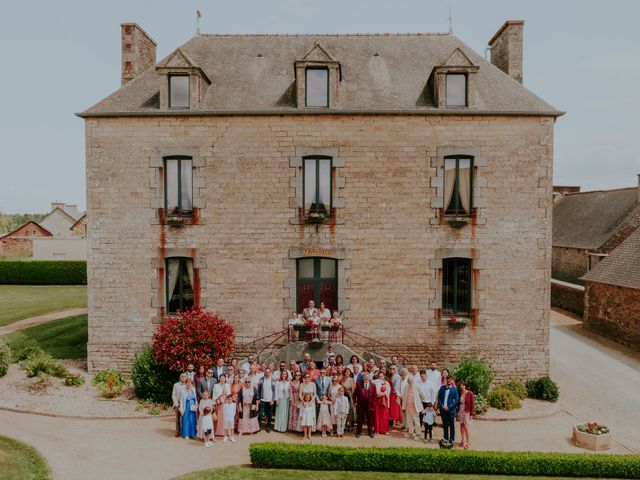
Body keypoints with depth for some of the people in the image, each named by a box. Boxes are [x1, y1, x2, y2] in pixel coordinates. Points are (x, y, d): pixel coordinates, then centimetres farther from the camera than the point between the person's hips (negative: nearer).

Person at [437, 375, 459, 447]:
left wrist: (449, 407, -13)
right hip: (443, 410, 3)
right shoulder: (442, 388, 6)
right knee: (445, 425, 13)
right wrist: (441, 406, -8)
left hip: (451, 410, -3)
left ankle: (451, 440, 16)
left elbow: (457, 400, -6)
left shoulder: (454, 389, -2)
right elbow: (439, 398, 7)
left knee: (451, 426, 5)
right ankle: (445, 439, 26)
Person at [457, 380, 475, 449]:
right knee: (461, 426, 10)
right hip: (460, 411, 4)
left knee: (466, 427, -5)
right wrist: (457, 411, 5)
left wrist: (472, 412, -8)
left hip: (466, 412, -4)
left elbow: (472, 403, -5)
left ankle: (468, 442, 6)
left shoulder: (470, 393, -8)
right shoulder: (459, 393, 3)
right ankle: (462, 441, 20)